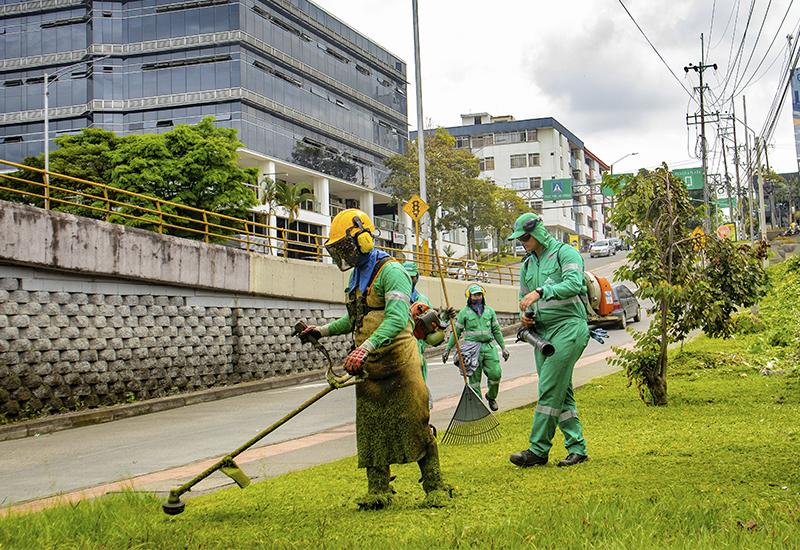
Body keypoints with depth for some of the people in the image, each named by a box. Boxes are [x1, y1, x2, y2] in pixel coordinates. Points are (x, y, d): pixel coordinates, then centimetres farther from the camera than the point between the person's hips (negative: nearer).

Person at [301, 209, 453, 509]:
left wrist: (367, 346, -39)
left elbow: (397, 318, -27)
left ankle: (435, 489, 3)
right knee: (371, 429, 6)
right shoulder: (357, 276, 16)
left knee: (415, 425, -5)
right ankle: (378, 491, 14)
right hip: (367, 366, 8)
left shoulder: (390, 271, -13)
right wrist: (323, 330, 19)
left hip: (398, 361, -8)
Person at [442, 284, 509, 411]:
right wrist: (447, 349, 3)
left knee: (495, 373, -7)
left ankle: (491, 396, 19)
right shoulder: (464, 312, 3)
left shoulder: (489, 311, 13)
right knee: (474, 378, -2)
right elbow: (456, 332, 6)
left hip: (489, 347, 3)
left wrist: (503, 347, 14)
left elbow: (496, 331, 17)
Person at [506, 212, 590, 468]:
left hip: (568, 326, -8)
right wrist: (525, 316, 3)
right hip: (542, 332, 8)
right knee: (562, 393, 7)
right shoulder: (527, 265, 18)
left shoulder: (565, 253, -4)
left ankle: (538, 450, -10)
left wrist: (540, 292, -30)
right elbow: (524, 299, 26)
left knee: (550, 390, -12)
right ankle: (577, 448, 11)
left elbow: (574, 285, -20)